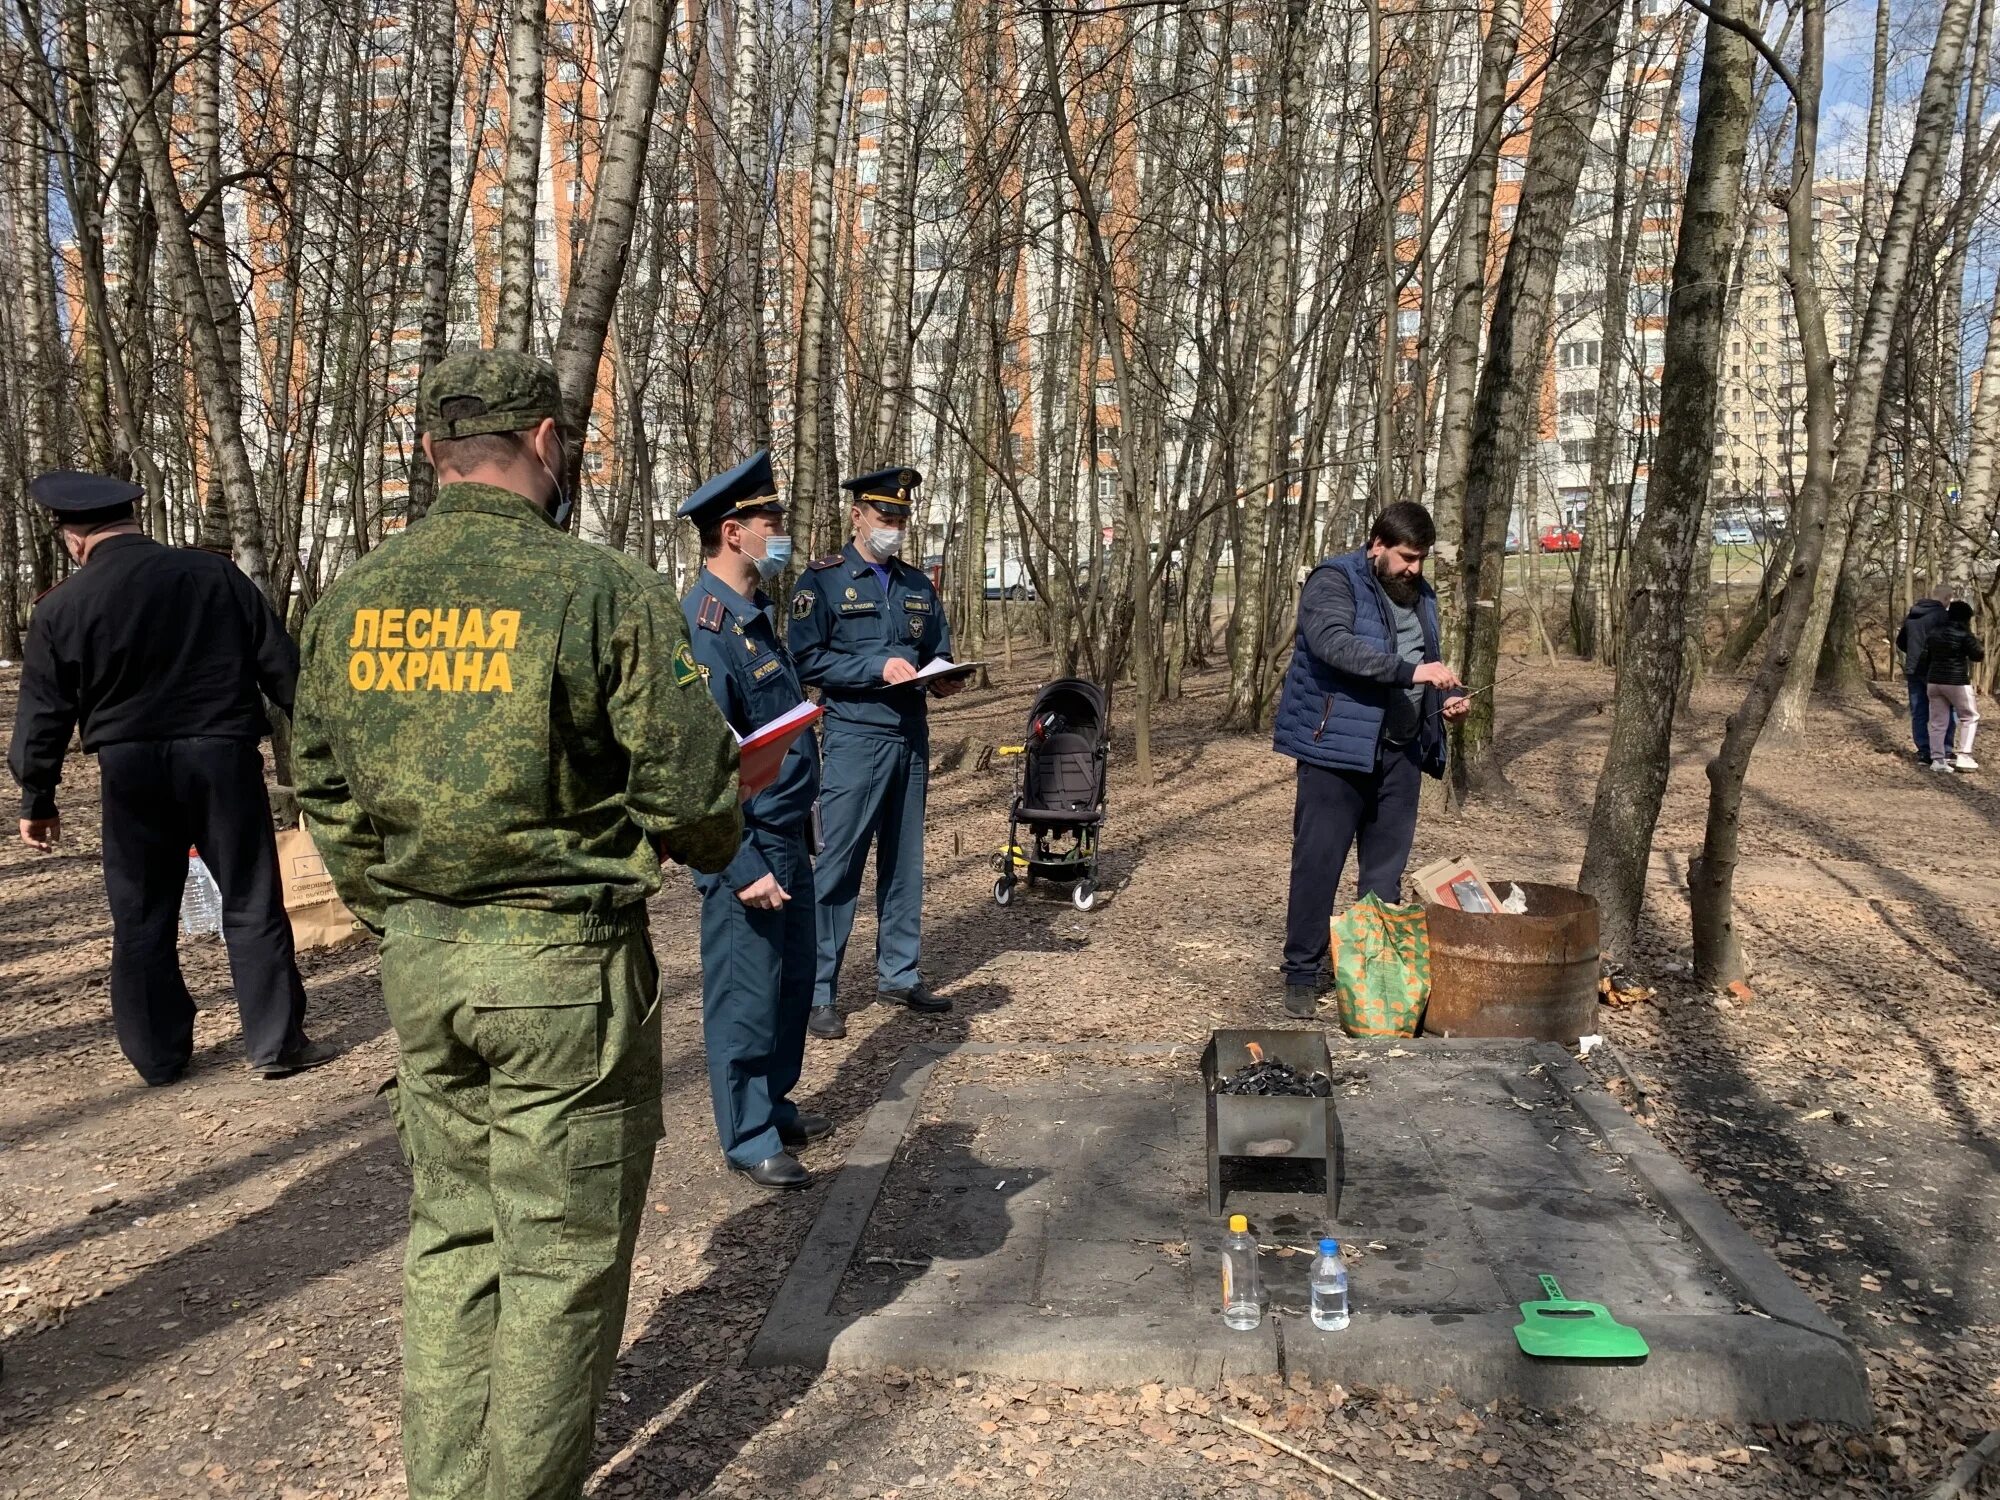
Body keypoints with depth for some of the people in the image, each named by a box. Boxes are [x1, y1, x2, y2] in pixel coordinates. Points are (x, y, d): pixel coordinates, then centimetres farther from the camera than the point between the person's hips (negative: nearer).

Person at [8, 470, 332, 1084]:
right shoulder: (216, 575, -2)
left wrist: (38, 800, 14)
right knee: (252, 903, 6)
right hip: (223, 756, 0)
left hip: (130, 770, 1)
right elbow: (281, 666, 0)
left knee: (141, 916, 13)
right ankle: (276, 1041, 8)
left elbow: (43, 715, 3)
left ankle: (158, 1053, 20)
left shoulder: (61, 607, -2)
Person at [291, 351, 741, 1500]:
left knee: (453, 1233, 21)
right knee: (563, 1256, 10)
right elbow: (692, 791, -13)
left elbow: (327, 795, 10)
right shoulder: (605, 591, -15)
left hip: (416, 963, 6)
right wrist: (712, 844, 9)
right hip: (565, 969, -6)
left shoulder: (353, 601, 2)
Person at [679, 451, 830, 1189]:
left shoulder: (757, 614, 11)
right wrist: (742, 870, -24)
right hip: (747, 849, -9)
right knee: (745, 993, 4)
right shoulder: (706, 627, -20)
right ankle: (750, 1139, 18)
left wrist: (797, 839, 19)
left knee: (792, 981, 19)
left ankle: (776, 1105, 36)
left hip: (789, 839, 10)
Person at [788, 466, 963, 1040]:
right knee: (838, 865, -4)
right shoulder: (824, 580, -3)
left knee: (905, 862, 12)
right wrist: (879, 667, -19)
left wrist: (942, 676, -4)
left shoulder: (918, 584, 14)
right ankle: (818, 992, 3)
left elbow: (939, 652, 19)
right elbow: (807, 659, -10)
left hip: (911, 739, 6)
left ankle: (898, 973, 25)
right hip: (854, 739, -6)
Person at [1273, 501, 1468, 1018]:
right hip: (1337, 745, -7)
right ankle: (1301, 975, 7)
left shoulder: (1419, 594, 16)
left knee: (1387, 869, 11)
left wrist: (1446, 697, 5)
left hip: (1401, 751, 7)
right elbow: (1333, 643, -26)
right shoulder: (1334, 581, -7)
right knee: (1319, 862, -3)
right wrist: (1410, 670, -31)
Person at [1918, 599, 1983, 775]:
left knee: (1938, 722, 8)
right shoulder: (1964, 635, -12)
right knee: (1969, 716, 10)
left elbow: (1923, 658, 10)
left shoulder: (1933, 632, 7)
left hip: (1934, 681, 6)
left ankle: (1937, 759, 6)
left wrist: (1926, 680, 19)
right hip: (1956, 682, -6)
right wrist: (1978, 643, 14)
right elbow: (1979, 656, -3)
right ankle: (1962, 756, 2)